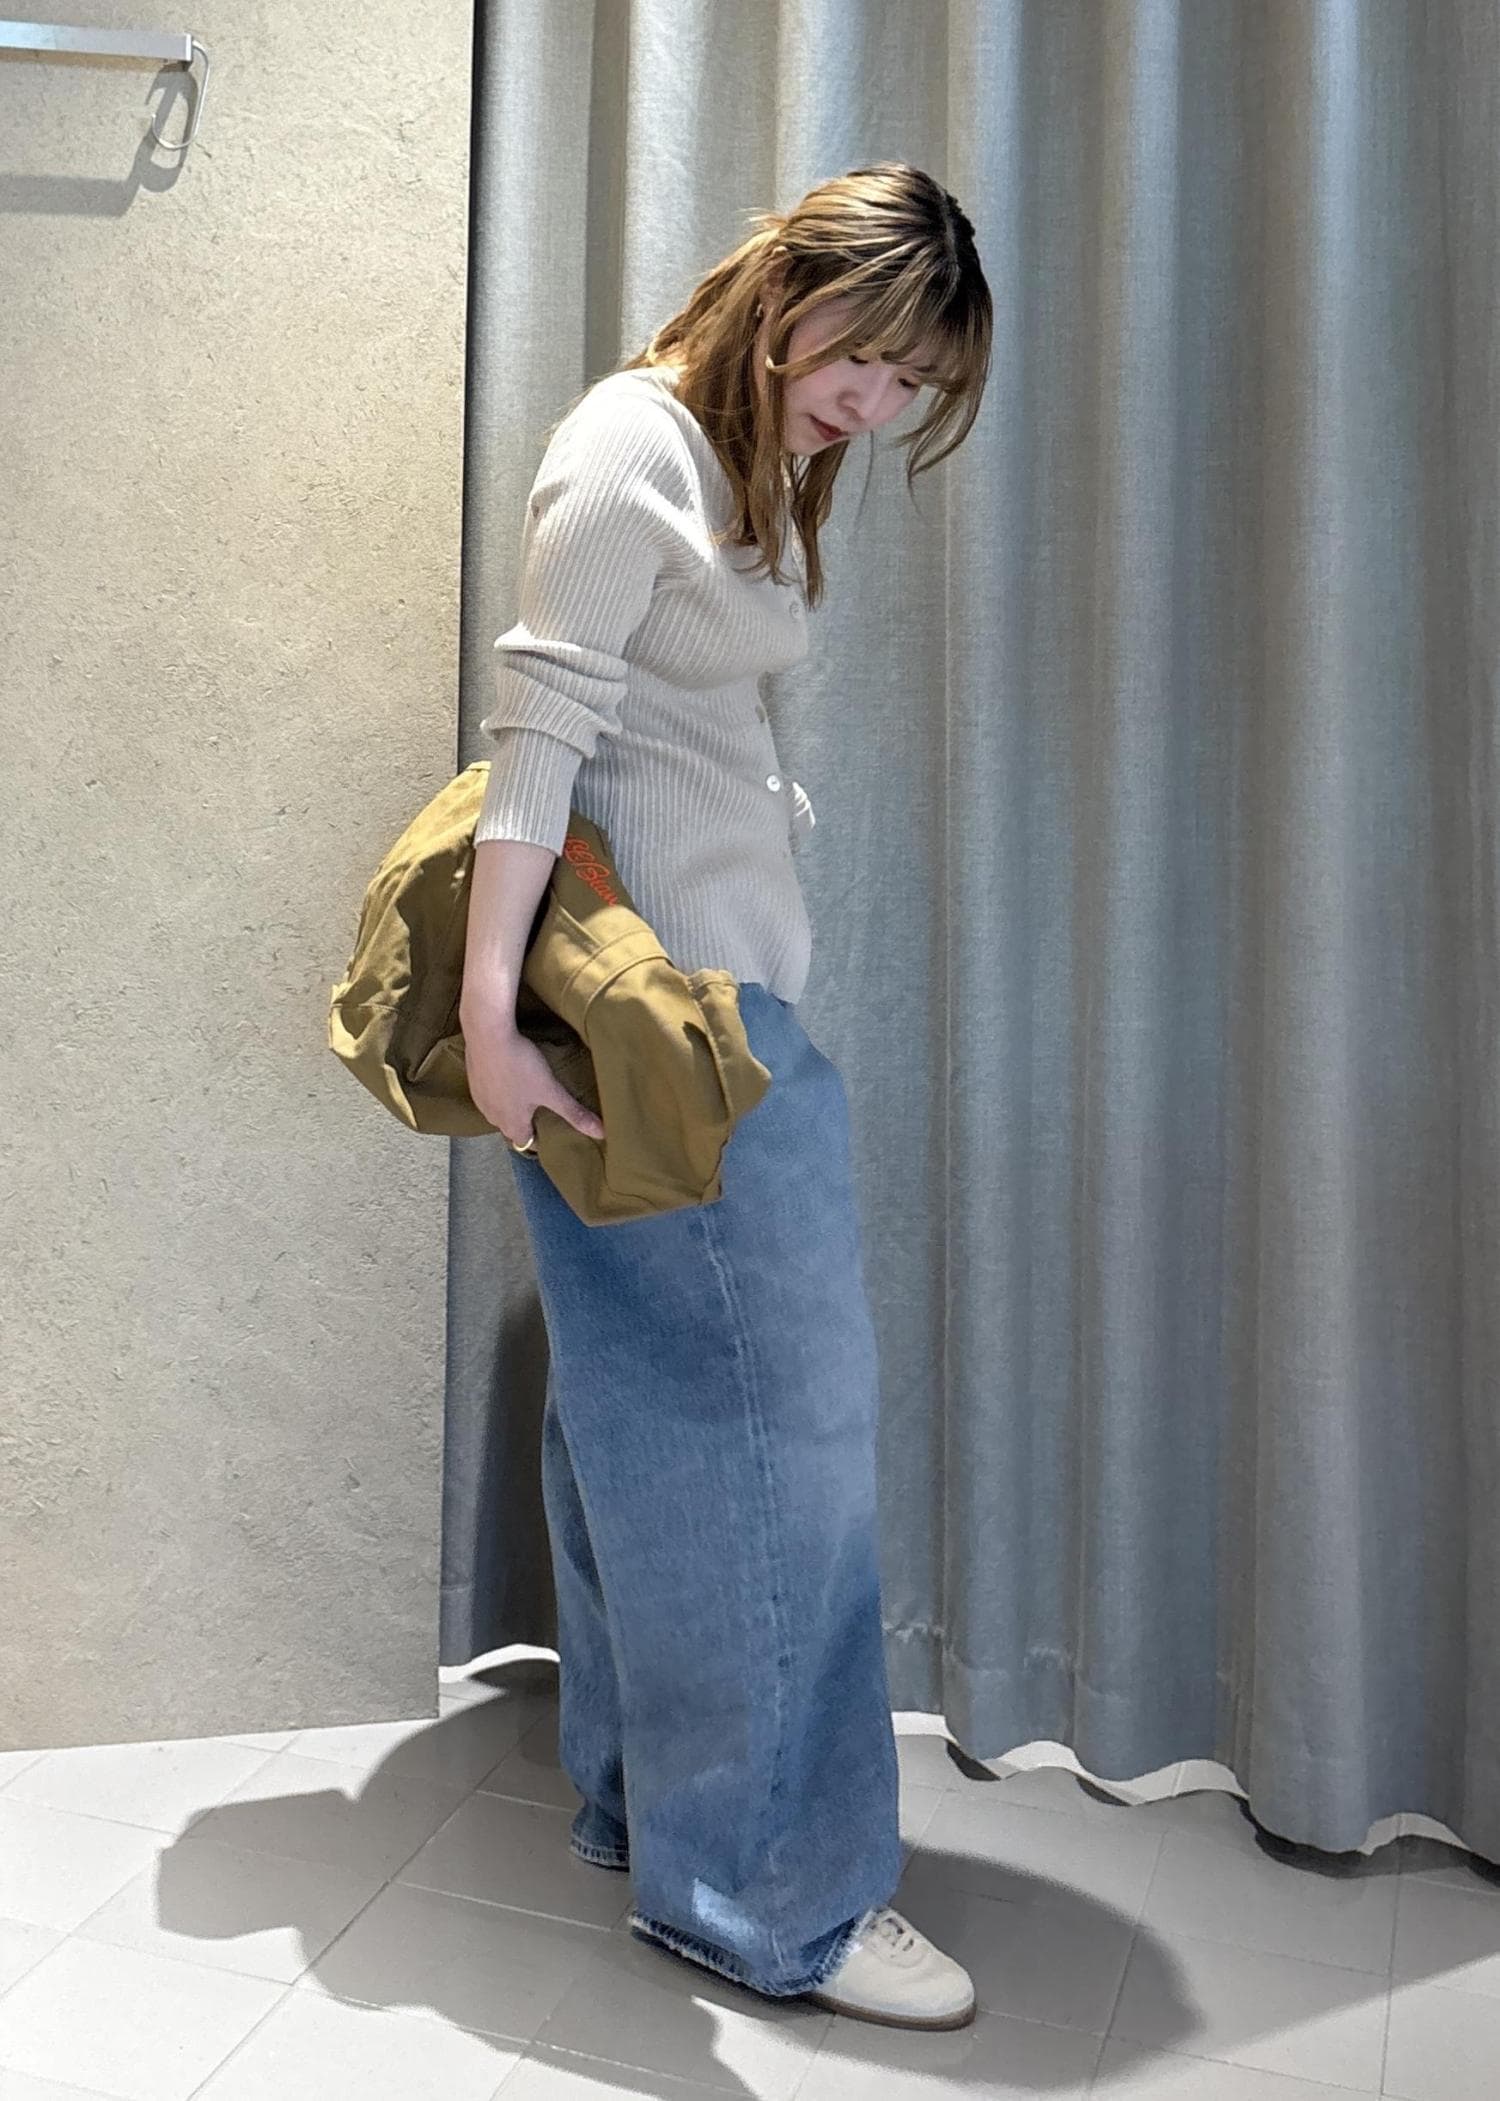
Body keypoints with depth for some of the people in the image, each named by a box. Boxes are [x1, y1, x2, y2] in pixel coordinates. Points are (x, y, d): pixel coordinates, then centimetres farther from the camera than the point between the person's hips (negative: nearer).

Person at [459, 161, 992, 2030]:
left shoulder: (753, 471, 21)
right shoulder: (632, 441, -7)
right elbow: (539, 729, -16)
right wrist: (488, 1008, -20)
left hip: (719, 982, 9)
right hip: (663, 986, -9)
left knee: (649, 1401, 12)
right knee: (786, 1393, -6)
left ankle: (649, 1806, 26)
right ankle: (771, 1889, 7)